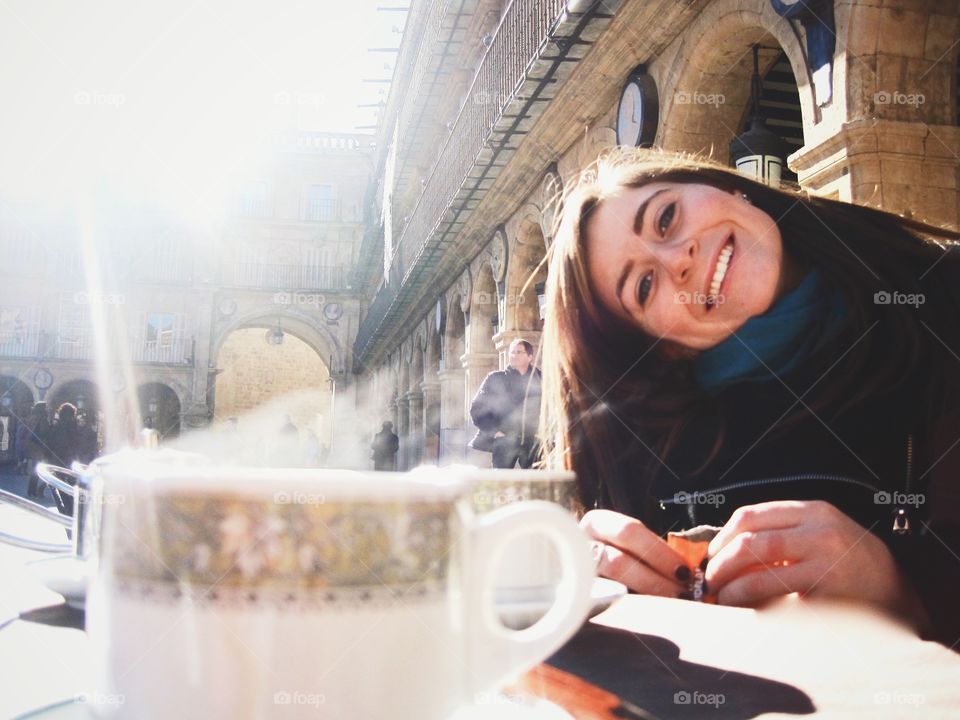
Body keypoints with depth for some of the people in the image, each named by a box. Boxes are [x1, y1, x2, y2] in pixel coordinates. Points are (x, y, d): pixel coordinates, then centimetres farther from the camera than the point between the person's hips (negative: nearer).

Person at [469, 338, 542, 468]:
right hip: (505, 441, -1)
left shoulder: (539, 380, 11)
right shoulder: (495, 378, 8)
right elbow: (477, 408, 5)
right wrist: (494, 431, -6)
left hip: (532, 442, 1)